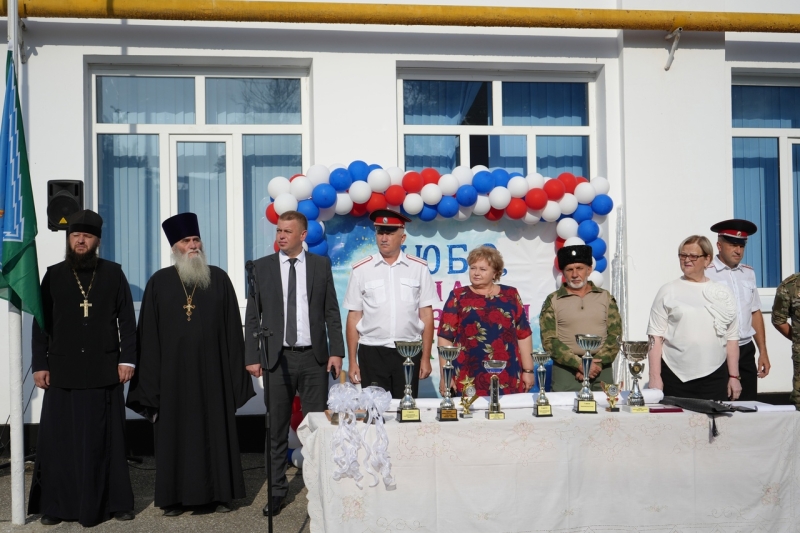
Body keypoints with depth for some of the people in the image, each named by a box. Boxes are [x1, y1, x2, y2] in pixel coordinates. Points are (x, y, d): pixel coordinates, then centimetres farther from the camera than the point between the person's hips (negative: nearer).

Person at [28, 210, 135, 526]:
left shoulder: (113, 274, 5)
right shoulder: (53, 275, 7)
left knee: (105, 439, 6)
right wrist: (40, 364, 0)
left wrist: (127, 359, -3)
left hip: (104, 370, -1)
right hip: (63, 370, 1)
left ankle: (114, 501, 14)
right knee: (60, 439, 4)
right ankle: (56, 505, 14)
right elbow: (41, 323, 6)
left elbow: (127, 320, 4)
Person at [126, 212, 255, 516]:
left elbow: (232, 329, 3)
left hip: (211, 371, 0)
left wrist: (234, 373, -2)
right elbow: (148, 333, 3)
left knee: (215, 430, 6)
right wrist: (151, 381, -2)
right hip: (173, 372, 0)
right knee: (175, 433, 5)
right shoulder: (159, 282, 3)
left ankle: (220, 493, 17)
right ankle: (175, 496, 17)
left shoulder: (219, 279, 3)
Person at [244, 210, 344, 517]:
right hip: (277, 357, 0)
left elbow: (331, 312, 5)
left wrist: (336, 351, -2)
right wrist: (252, 357, -2)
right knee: (276, 428, 7)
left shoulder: (321, 265, 4)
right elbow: (253, 316, 4)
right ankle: (277, 489, 19)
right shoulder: (263, 267, 4)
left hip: (313, 357, 0)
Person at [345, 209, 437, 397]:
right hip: (372, 353, 0)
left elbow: (426, 315, 3)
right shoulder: (361, 270, 1)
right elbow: (354, 317, 3)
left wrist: (426, 358, 0)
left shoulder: (419, 268, 1)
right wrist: (352, 361, 1)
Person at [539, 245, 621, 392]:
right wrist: (579, 364, -14)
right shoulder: (552, 301, 3)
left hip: (601, 370, 2)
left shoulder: (605, 297, 9)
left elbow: (615, 335, 3)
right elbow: (549, 341, -5)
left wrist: (598, 363, -11)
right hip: (566, 371, -2)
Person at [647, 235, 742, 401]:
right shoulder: (668, 291, 2)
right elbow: (656, 336, -1)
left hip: (715, 377, 2)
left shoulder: (723, 293, 9)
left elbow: (731, 337, 9)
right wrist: (655, 377, -6)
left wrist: (734, 376, 6)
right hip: (675, 377, -2)